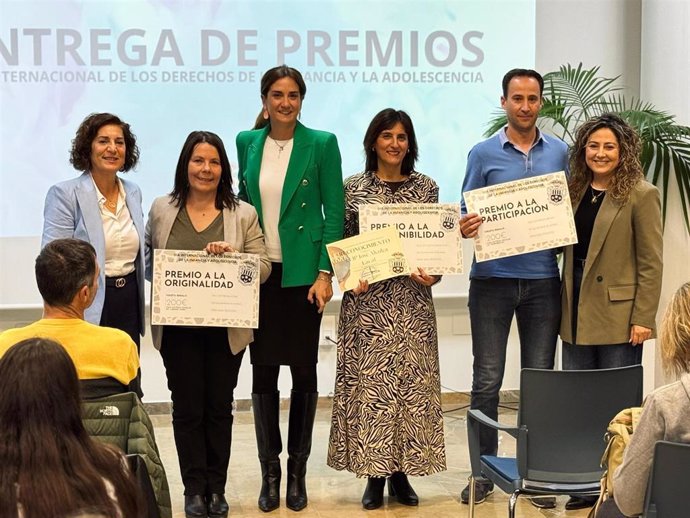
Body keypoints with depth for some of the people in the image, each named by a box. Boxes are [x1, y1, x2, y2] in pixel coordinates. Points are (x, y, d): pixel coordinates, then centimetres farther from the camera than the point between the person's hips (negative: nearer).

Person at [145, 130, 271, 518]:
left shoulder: (243, 214, 2)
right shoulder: (162, 210, 6)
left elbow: (263, 267, 0)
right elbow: (150, 261, 14)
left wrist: (232, 255, -18)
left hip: (226, 328, 0)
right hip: (178, 327, 0)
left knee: (220, 407, 7)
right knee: (188, 409, 3)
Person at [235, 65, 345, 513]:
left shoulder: (321, 144, -2)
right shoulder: (247, 143, 7)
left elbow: (334, 213, -4)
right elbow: (242, 204, 13)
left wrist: (325, 273, -11)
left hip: (302, 273, -2)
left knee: (304, 371, 4)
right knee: (263, 371, 4)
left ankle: (298, 471, 16)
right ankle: (270, 472, 15)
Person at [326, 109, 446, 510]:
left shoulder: (426, 187, 6)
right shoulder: (354, 188, 4)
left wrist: (433, 274, -9)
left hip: (412, 299, 1)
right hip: (367, 300, -1)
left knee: (411, 380, 2)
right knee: (369, 381, 0)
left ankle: (402, 473, 13)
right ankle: (375, 474, 9)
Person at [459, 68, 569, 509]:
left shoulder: (560, 152, 8)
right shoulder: (484, 153, 2)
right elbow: (468, 215, 4)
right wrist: (466, 227, -19)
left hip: (542, 279, 2)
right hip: (493, 278, -1)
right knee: (487, 380, 2)